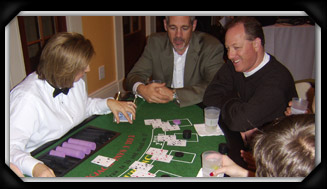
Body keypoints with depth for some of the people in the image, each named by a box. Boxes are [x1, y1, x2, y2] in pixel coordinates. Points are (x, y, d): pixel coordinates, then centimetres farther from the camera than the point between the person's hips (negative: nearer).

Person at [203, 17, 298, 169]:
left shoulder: (277, 79, -26)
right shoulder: (234, 66, -1)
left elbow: (240, 120, -33)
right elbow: (210, 97, -6)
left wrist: (227, 102, -12)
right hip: (240, 139, 7)